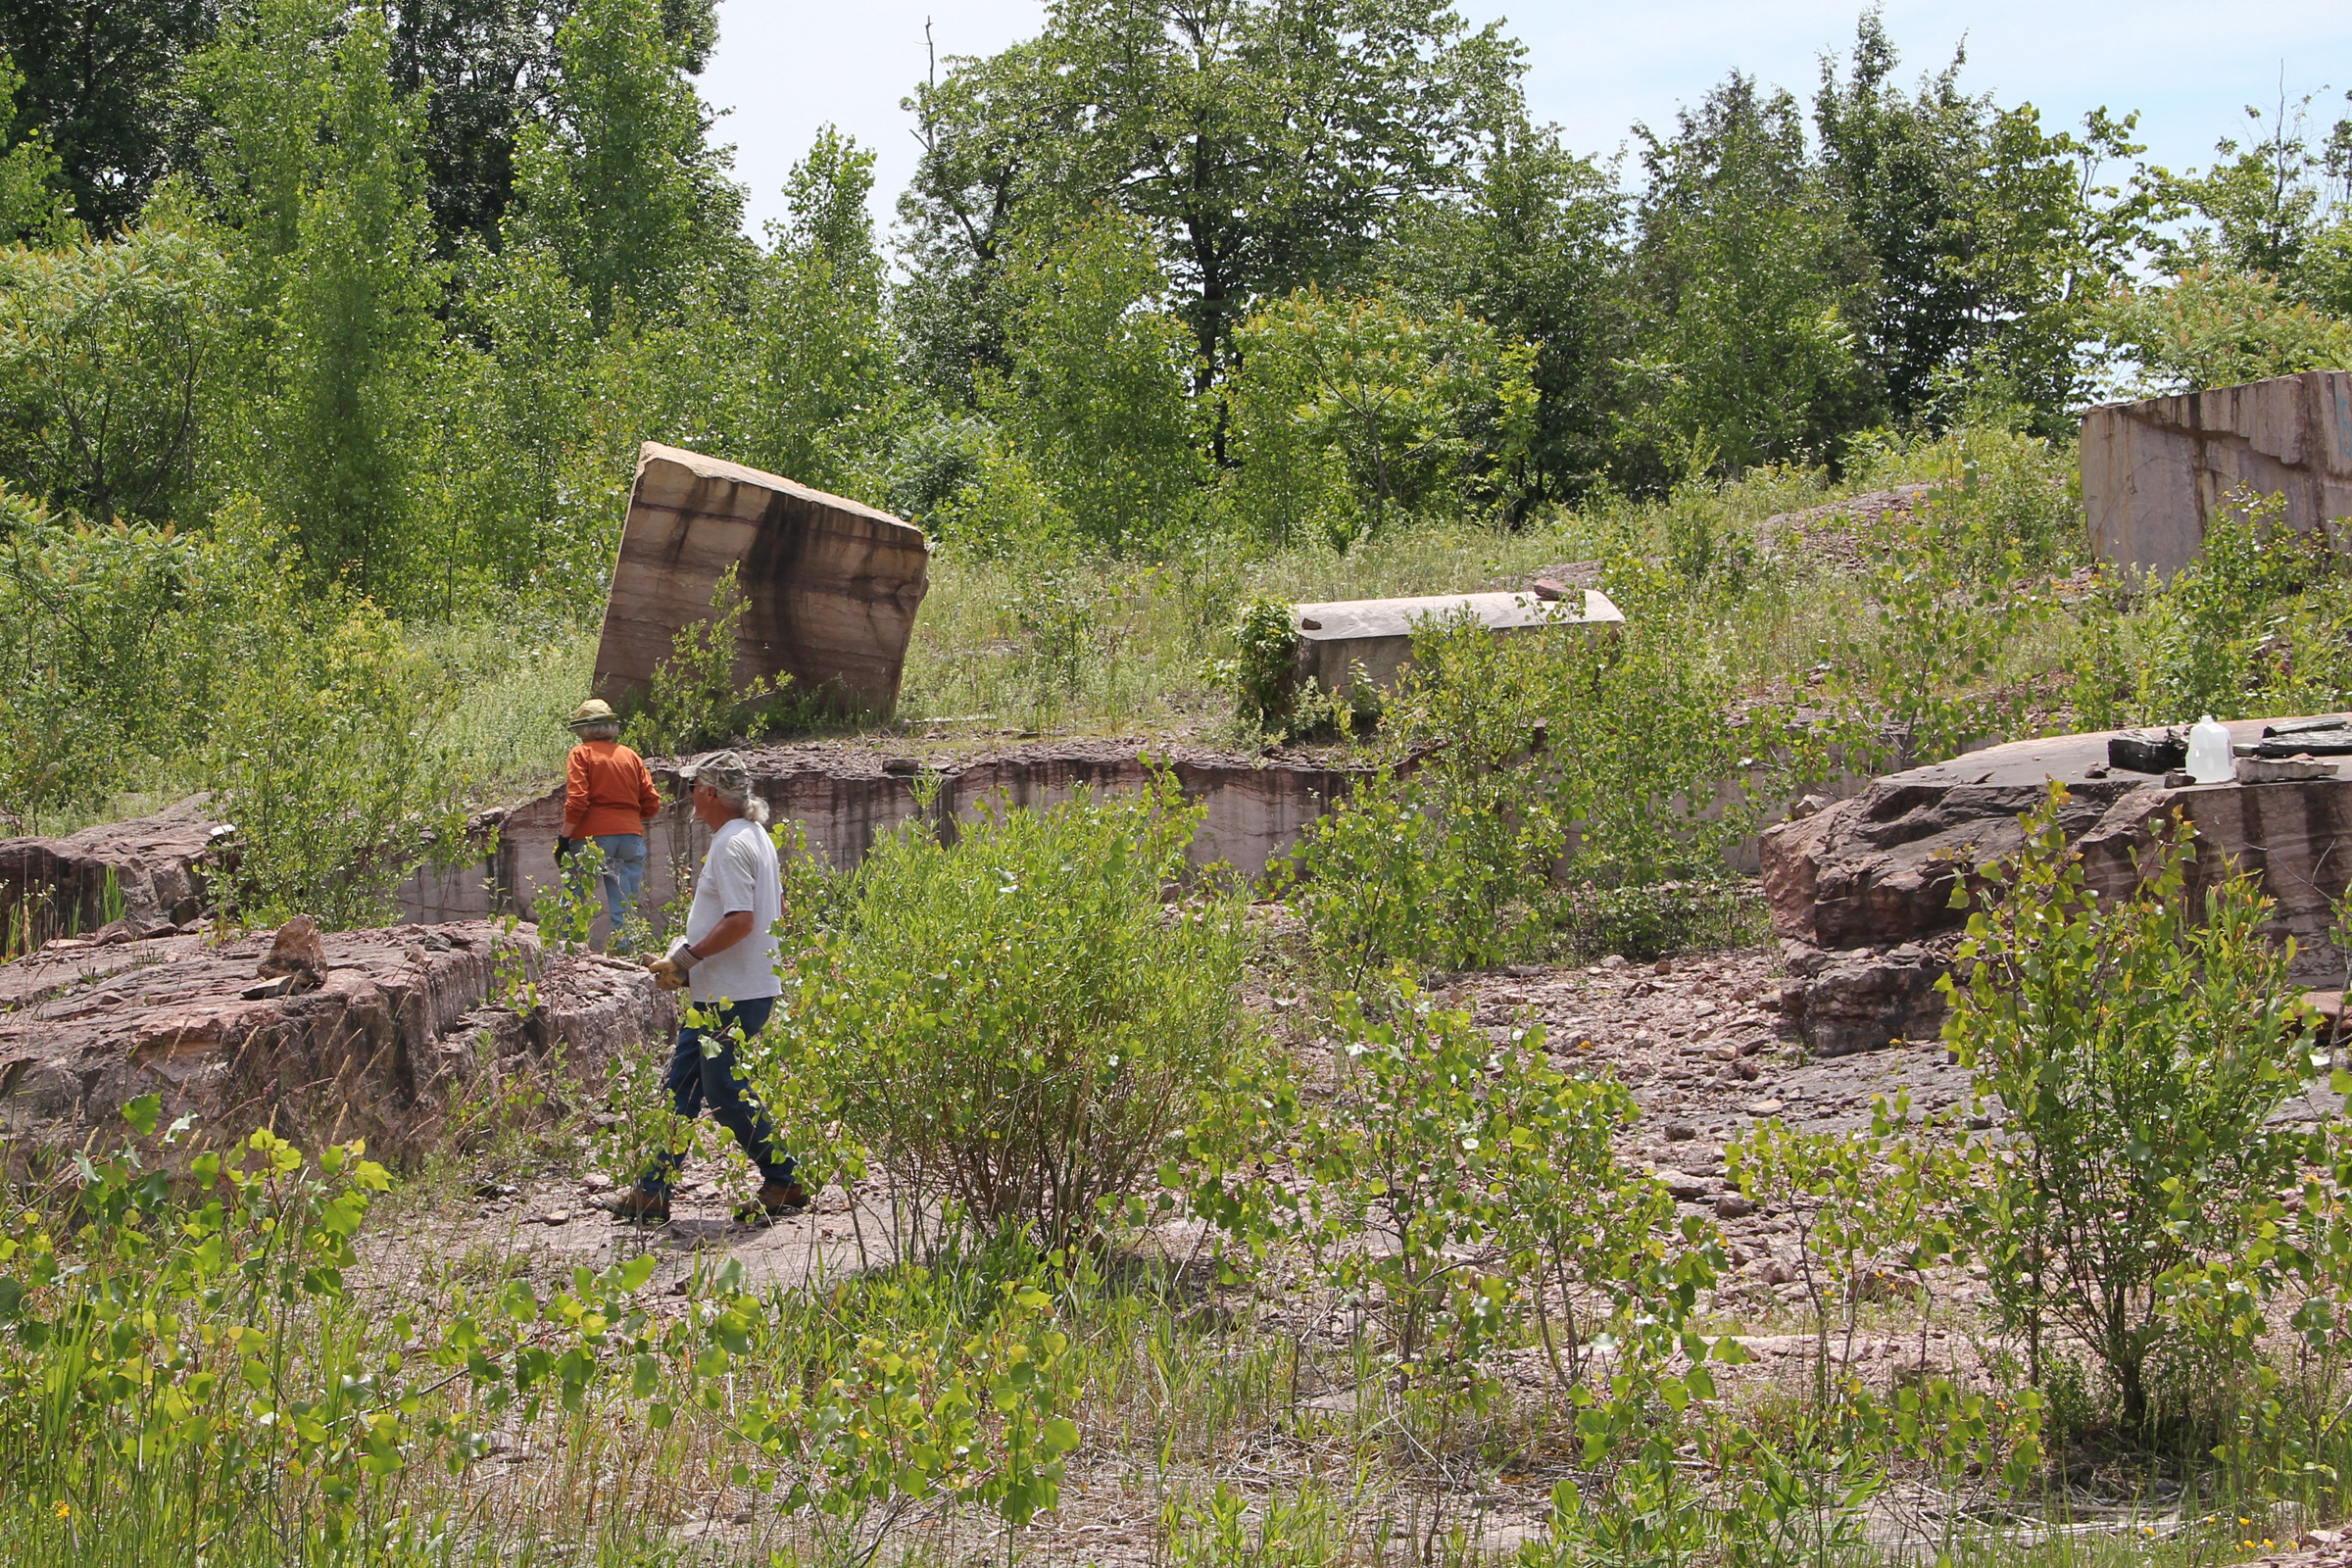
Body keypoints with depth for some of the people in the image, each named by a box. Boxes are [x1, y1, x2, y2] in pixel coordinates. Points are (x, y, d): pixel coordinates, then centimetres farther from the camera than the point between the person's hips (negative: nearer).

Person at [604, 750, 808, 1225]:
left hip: (731, 997, -11)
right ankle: (653, 1191, 15)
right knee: (682, 1085, 12)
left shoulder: (731, 845, -18)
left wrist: (683, 960, -20)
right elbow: (775, 911, 21)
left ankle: (786, 1182, 6)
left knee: (725, 1095, -3)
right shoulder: (756, 836, 14)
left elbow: (740, 920, -27)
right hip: (719, 992, 11)